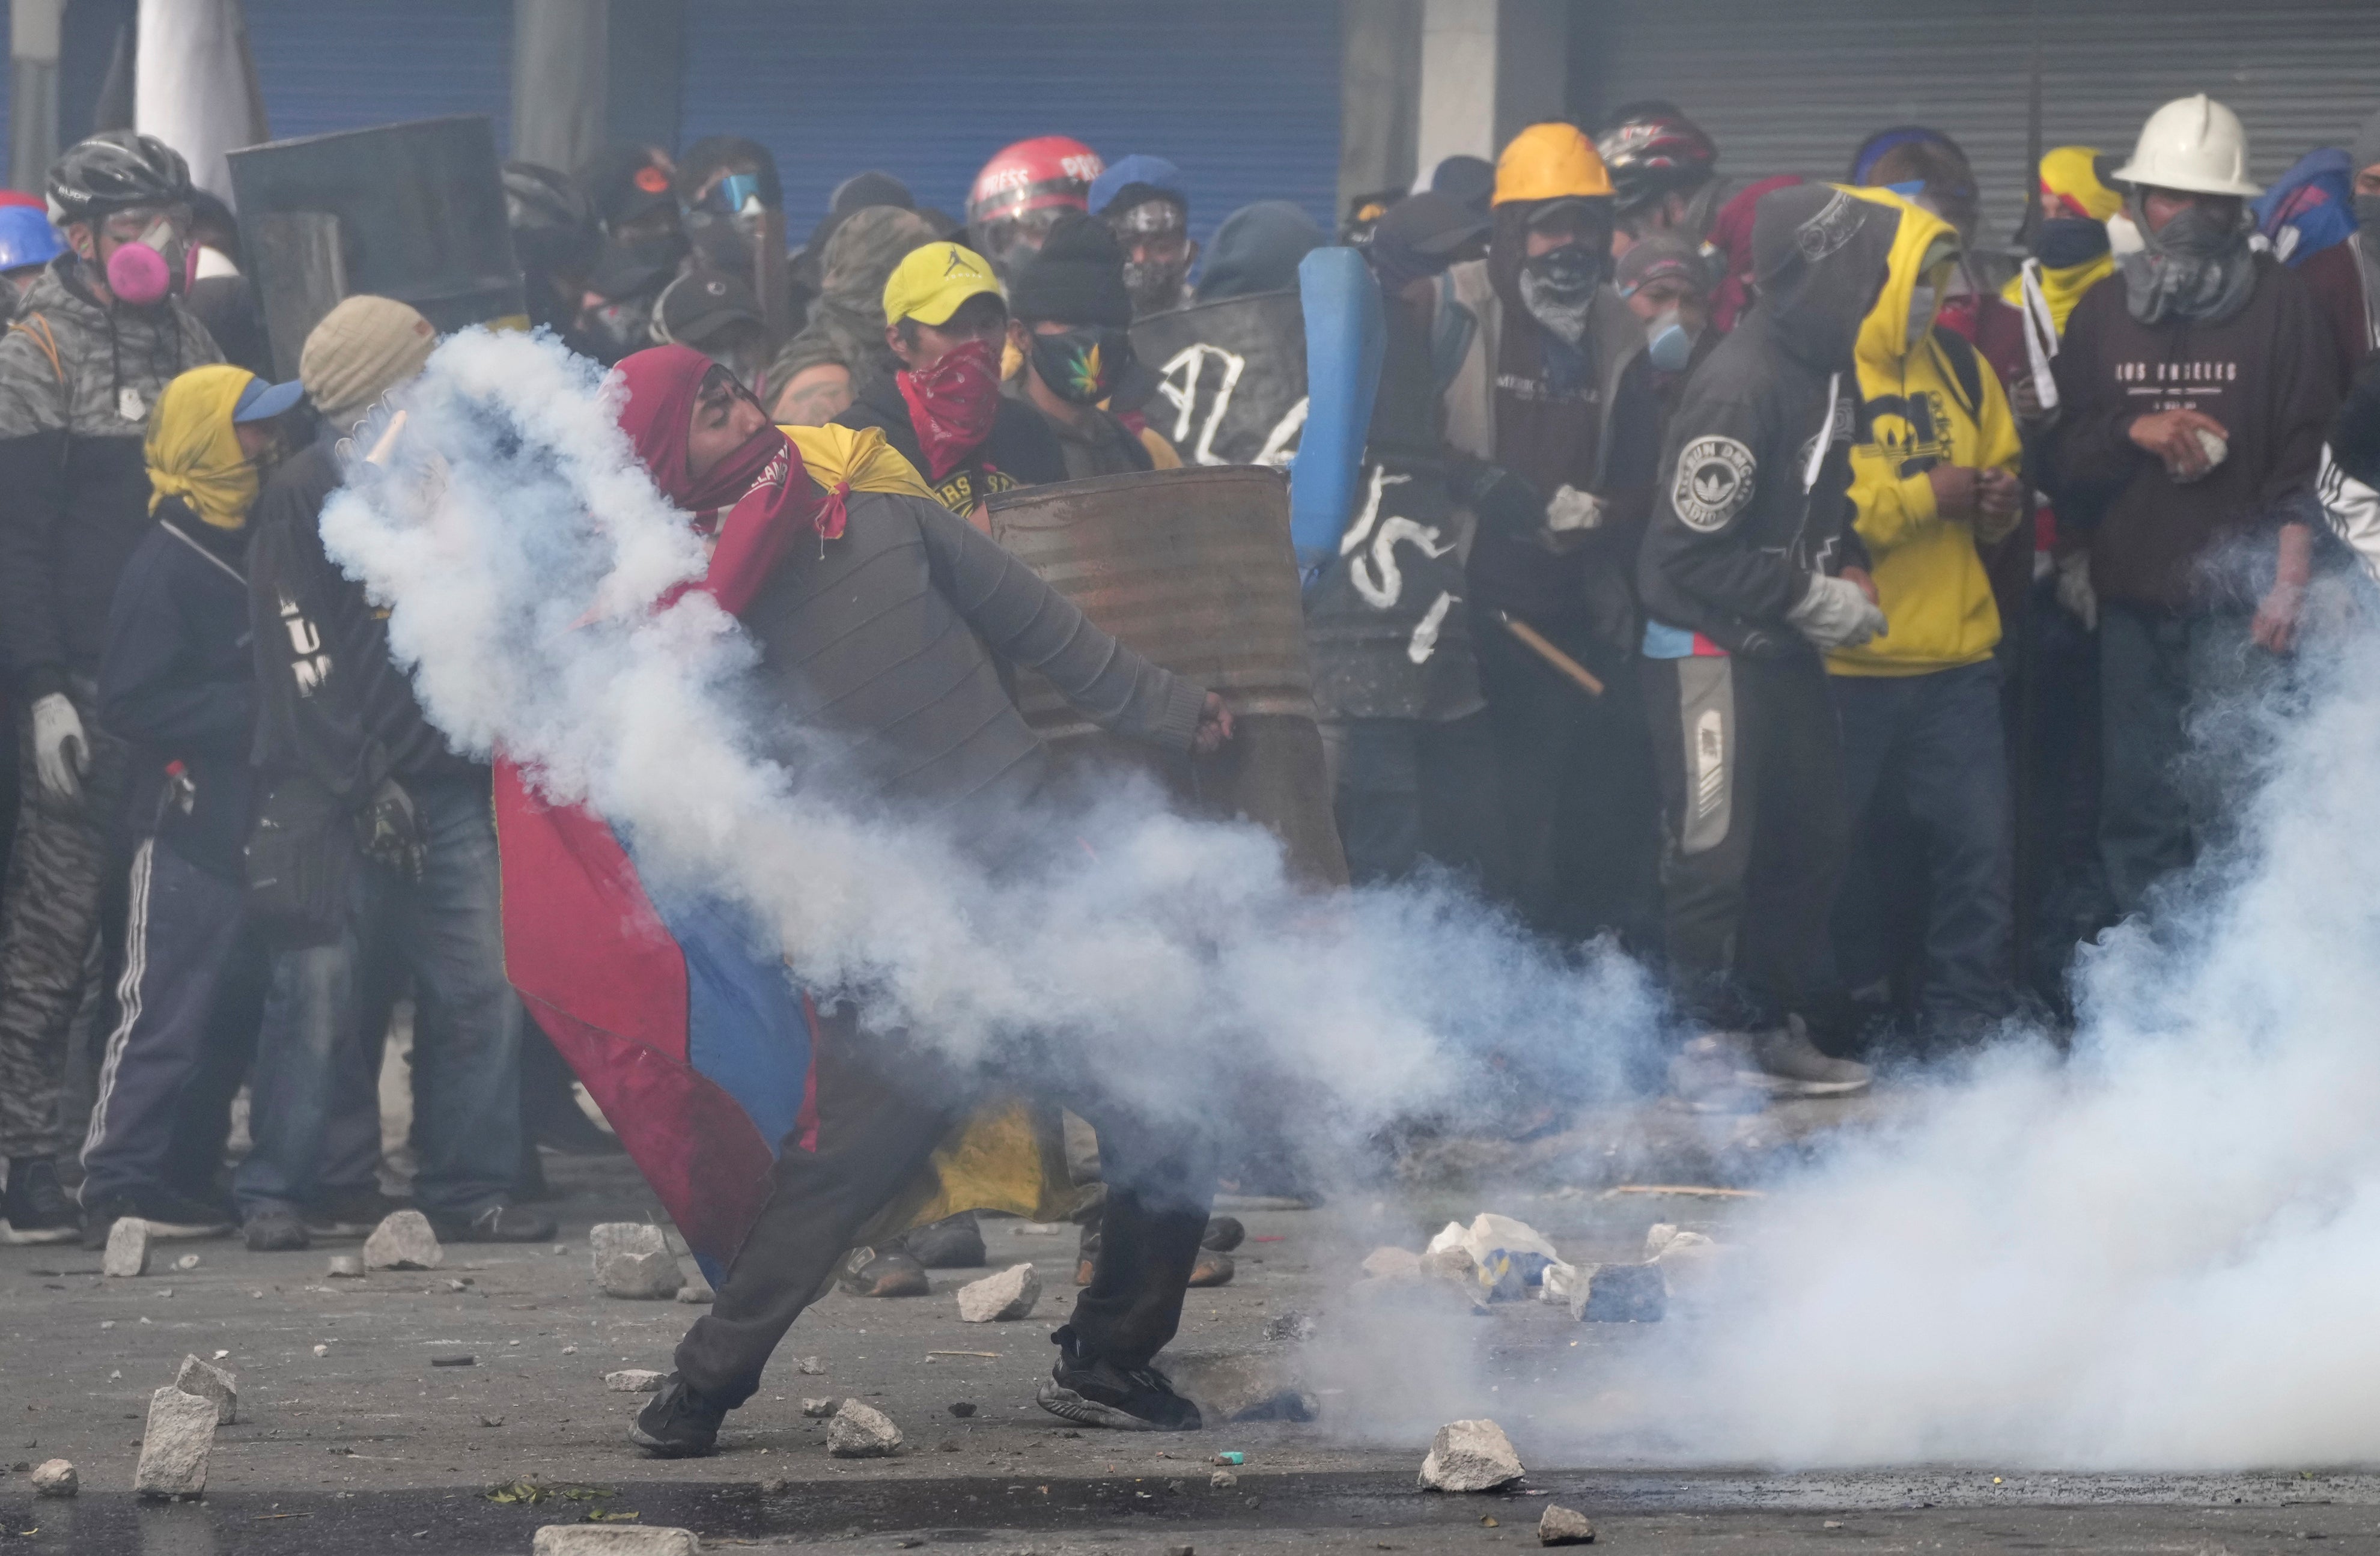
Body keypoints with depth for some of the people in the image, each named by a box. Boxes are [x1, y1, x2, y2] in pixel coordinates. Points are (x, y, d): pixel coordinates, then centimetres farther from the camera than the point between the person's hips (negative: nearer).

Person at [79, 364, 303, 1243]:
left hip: (253, 831, 8)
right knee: (167, 1014, -9)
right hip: (192, 831, -8)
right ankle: (120, 1192, -8)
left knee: (230, 1019, 10)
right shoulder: (167, 567, -11)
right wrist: (250, 711, -21)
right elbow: (134, 701, -17)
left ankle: (181, 1186, 17)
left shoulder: (253, 550, 15)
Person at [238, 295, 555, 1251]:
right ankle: (277, 1194, 0)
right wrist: (363, 786, -15)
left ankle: (470, 1190, 4)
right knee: (323, 985, -8)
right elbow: (302, 660, -10)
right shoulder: (305, 495, -4)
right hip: (338, 797, -6)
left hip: (443, 787, 6)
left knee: (483, 985, -2)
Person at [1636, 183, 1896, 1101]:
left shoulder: (1830, 370, 6)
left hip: (1786, 648, 9)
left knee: (1813, 837, 13)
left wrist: (1848, 568, 5)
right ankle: (1709, 1040, 4)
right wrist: (1807, 597, -18)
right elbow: (1693, 548, -22)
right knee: (1715, 848, -4)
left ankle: (1775, 1027, 23)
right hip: (1710, 648, -9)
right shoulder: (1743, 382, -23)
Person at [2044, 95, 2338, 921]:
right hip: (2133, 604, 4)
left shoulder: (2280, 303, 3)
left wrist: (2287, 583, -8)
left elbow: (2306, 455, 0)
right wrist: (2133, 432, -6)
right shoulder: (2102, 310, 13)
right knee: (2137, 815, 5)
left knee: (2234, 812, -10)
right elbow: (2060, 459, 13)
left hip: (2238, 608, -4)